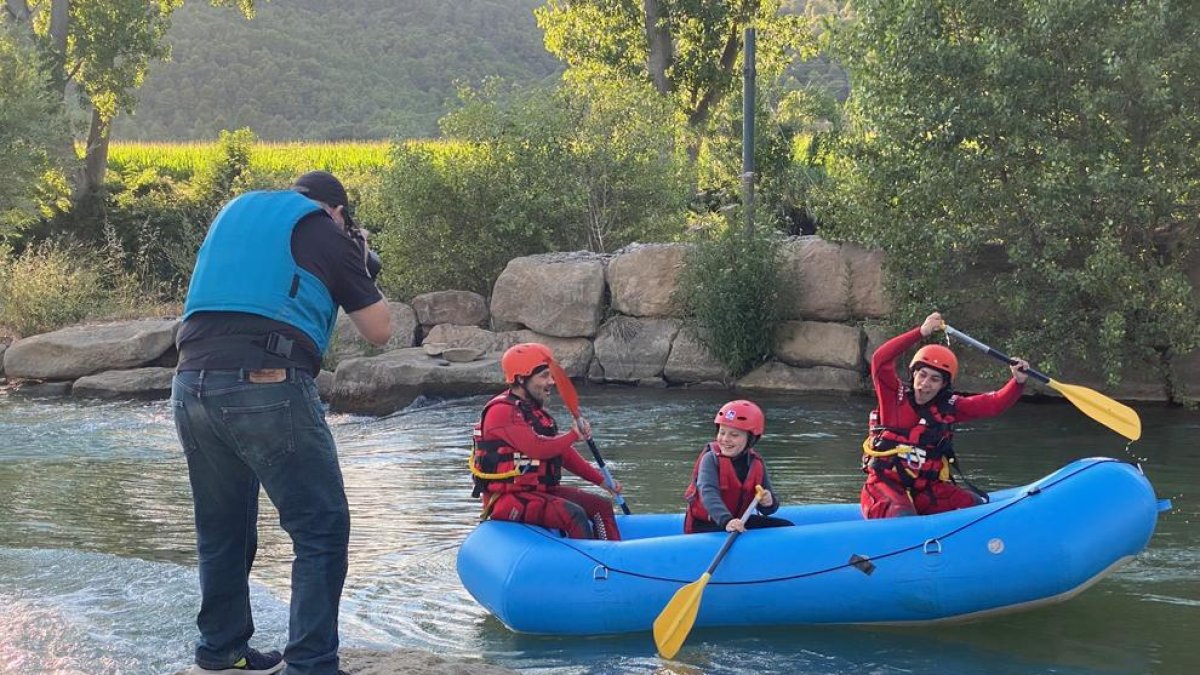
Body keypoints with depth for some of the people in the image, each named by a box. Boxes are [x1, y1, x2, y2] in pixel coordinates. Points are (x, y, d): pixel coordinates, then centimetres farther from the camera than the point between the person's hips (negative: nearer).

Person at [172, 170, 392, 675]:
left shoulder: (233, 213, 25)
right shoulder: (327, 236, 10)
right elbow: (379, 331, 14)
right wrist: (361, 270, 30)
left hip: (191, 385, 6)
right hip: (266, 388, -6)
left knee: (221, 530, 19)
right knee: (321, 530, 1)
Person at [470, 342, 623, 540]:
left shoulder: (536, 411, 16)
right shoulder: (501, 411, -16)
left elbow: (562, 452, 19)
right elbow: (537, 449, -26)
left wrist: (601, 480, 13)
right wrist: (574, 435, -12)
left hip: (541, 490, 9)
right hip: (507, 499, -9)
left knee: (602, 507, -1)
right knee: (574, 514, -28)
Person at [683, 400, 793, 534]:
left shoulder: (756, 464, 0)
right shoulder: (711, 459, -14)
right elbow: (708, 493, -32)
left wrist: (768, 503, -19)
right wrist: (726, 521, -48)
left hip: (738, 521, 6)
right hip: (705, 526, -6)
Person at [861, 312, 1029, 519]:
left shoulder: (949, 407, 10)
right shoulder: (894, 396, 1)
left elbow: (994, 404, 5)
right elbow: (880, 360, -15)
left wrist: (1018, 382, -13)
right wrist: (921, 333, -20)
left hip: (927, 489, 5)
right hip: (885, 484, -5)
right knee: (902, 517, -36)